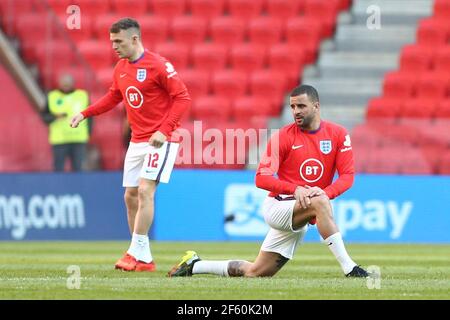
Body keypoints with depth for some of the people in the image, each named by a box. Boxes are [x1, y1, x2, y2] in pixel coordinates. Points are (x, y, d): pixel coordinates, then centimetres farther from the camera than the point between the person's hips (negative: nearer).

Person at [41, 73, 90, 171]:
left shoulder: (83, 95, 6)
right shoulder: (52, 97, 3)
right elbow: (45, 117, 4)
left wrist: (88, 133, 4)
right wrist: (56, 116, -15)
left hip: (78, 140, 1)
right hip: (59, 140, -1)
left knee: (77, 169, 0)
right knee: (58, 169, -3)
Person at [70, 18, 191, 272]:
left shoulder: (158, 65, -14)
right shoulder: (121, 68, 9)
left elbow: (183, 98, -16)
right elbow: (113, 97, 25)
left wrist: (164, 130, -24)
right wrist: (85, 114, 12)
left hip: (161, 140, -8)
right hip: (137, 141, 8)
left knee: (145, 191, -17)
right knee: (130, 196, 5)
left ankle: (137, 254, -16)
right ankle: (144, 259, 12)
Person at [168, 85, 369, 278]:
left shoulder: (338, 135, 0)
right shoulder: (284, 136, -7)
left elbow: (347, 176, -6)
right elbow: (262, 178, -13)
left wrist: (325, 192, -26)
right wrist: (295, 189, -29)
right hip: (277, 205, -4)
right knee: (319, 203, -35)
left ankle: (194, 265, 27)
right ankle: (348, 268, -35)